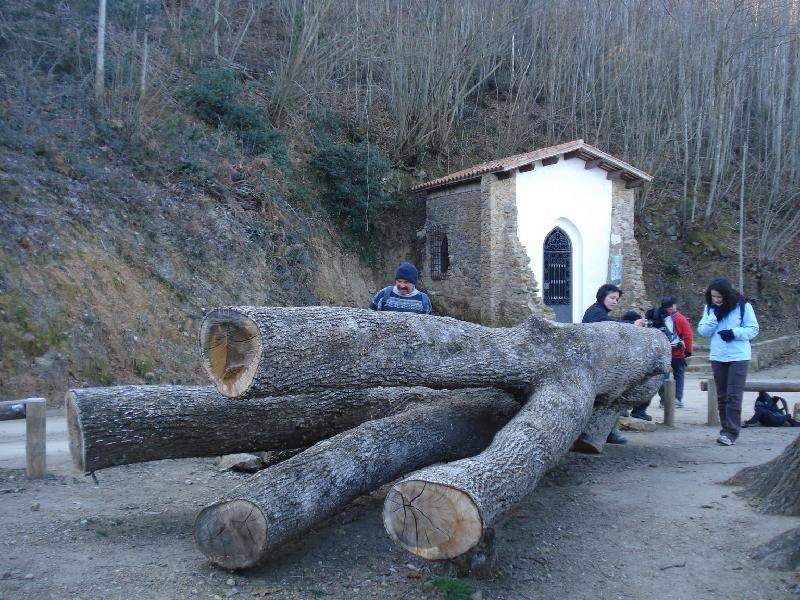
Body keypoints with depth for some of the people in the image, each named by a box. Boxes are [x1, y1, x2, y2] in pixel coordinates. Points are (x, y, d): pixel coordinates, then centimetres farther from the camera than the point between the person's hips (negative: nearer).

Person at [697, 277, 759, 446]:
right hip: (717, 357, 4)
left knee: (734, 396, -9)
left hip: (739, 357, -4)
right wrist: (715, 317, -13)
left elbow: (753, 329, -4)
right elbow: (703, 331, 2)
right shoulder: (710, 308, 6)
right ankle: (725, 429, 19)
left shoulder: (743, 306, -5)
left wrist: (734, 332, -19)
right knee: (722, 396, 10)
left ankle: (731, 432, -8)